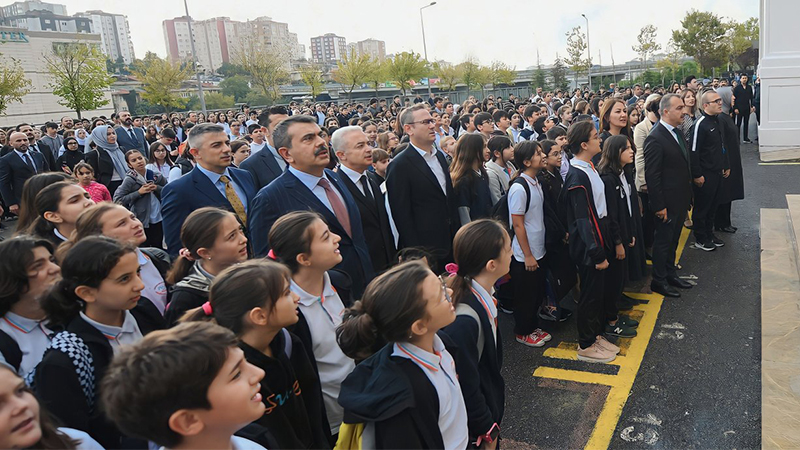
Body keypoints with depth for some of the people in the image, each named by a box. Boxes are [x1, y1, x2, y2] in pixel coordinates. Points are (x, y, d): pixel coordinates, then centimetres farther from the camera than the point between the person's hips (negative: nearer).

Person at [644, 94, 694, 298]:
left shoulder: (677, 132, 8)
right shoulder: (655, 138, -21)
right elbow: (651, 176, -21)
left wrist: (687, 197, 15)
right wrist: (659, 206, -20)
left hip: (680, 199, 9)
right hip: (668, 202, -8)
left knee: (673, 239, 19)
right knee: (663, 241, 5)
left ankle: (670, 274, 34)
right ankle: (659, 281, 18)